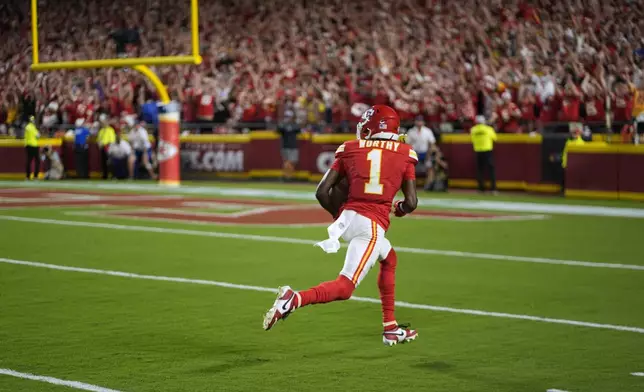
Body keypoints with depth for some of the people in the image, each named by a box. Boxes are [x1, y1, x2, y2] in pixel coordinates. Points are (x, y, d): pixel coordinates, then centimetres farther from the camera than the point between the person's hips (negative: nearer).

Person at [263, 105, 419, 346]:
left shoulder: (351, 150, 10)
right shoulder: (404, 155, 7)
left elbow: (322, 192, 5)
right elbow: (411, 203, 2)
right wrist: (400, 209, 25)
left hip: (348, 217, 4)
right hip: (373, 226, -4)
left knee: (389, 259, 30)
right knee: (344, 288, -4)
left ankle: (391, 328, 30)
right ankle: (296, 299, -30)